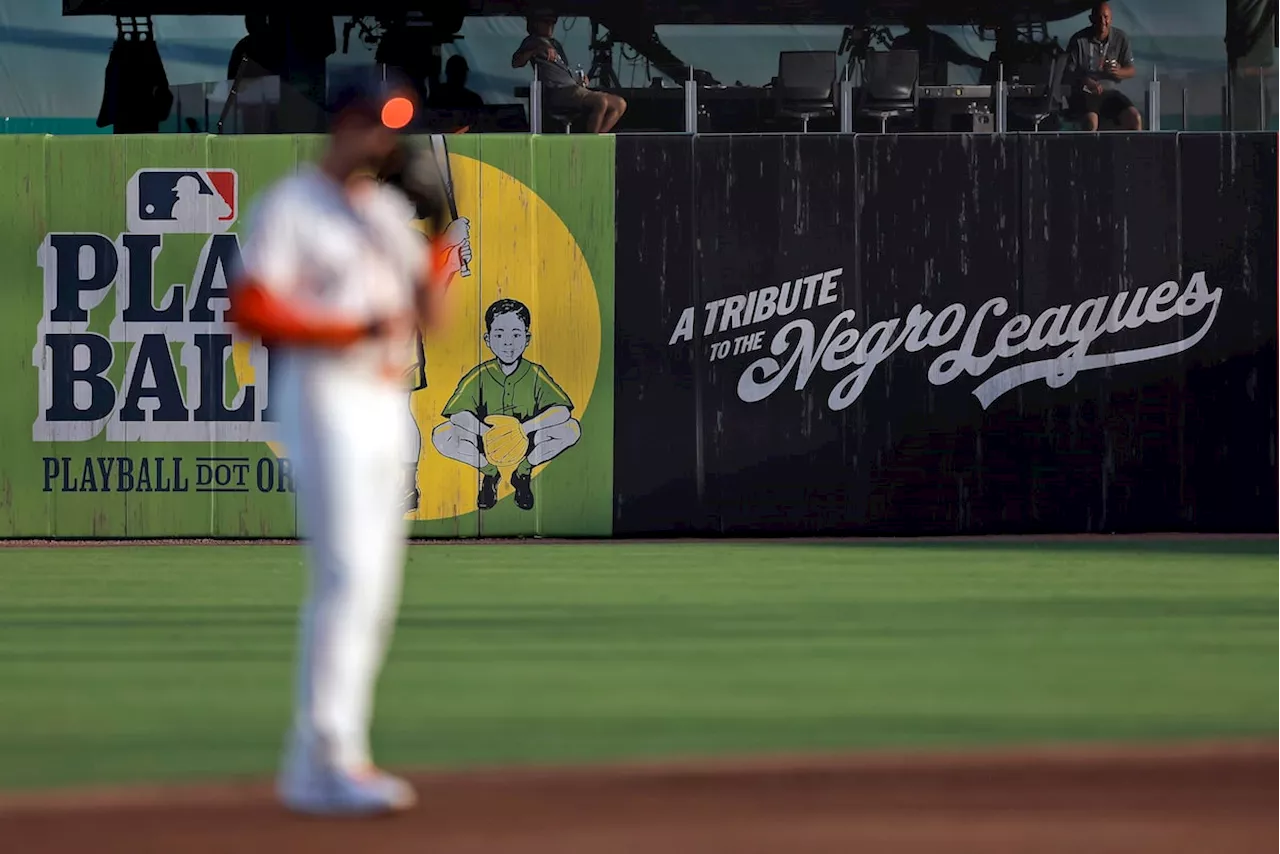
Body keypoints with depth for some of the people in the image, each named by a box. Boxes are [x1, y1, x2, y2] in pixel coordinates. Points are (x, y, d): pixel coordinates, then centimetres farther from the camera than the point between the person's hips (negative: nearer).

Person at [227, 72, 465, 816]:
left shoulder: (390, 208, 16)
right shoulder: (290, 207, -7)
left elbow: (427, 311, 14)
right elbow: (252, 309, -16)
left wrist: (438, 230, 0)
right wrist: (357, 329, -21)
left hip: (389, 404, 8)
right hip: (323, 397, -8)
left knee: (377, 586, 7)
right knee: (346, 575, -16)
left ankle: (337, 756, 13)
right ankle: (323, 763, -18)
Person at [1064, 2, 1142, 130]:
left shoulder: (1120, 38, 3)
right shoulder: (1079, 40, -7)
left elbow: (1131, 70, 10)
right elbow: (1069, 74, -5)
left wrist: (1117, 72, -14)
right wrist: (1086, 81, -27)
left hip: (1109, 92, 4)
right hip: (1083, 94, -4)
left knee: (1135, 118, -20)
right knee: (1091, 120, -35)